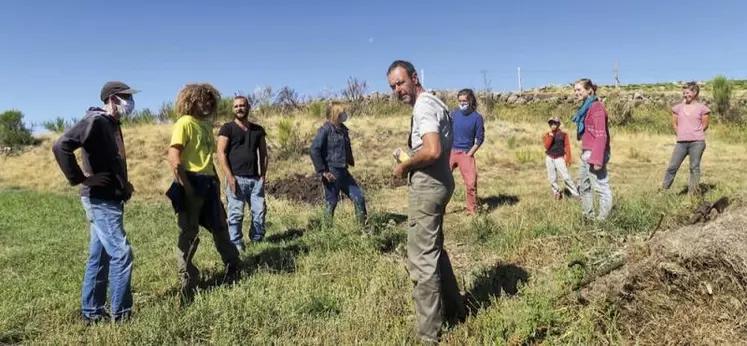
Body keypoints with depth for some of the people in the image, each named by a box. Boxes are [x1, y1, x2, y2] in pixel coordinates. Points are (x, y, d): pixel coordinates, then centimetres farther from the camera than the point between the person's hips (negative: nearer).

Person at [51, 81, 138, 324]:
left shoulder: (112, 124, 14)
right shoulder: (96, 121, -15)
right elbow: (61, 146, -26)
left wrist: (123, 183, 13)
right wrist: (82, 179, -21)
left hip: (110, 199, 10)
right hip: (100, 200, -10)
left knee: (100, 256, 13)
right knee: (121, 253, -7)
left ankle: (91, 312, 23)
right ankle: (121, 314, 4)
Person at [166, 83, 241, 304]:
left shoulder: (206, 124, 15)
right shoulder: (184, 123, -10)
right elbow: (173, 159, -18)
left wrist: (214, 179, 11)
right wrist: (186, 187, -18)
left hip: (209, 182, 8)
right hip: (192, 183, -8)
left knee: (220, 227, 18)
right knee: (189, 234, 2)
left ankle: (233, 268, 34)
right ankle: (187, 281, 13)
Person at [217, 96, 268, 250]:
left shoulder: (258, 130, 15)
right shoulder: (227, 128, 1)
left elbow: (263, 153, 16)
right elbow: (221, 153, -5)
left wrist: (263, 175, 5)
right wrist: (229, 176, -13)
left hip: (255, 179, 4)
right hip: (236, 178, -4)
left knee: (260, 210, 2)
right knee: (236, 214, -2)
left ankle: (257, 240, 17)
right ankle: (236, 245, 7)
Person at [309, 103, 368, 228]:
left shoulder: (343, 130, 10)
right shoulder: (325, 130, -12)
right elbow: (314, 150, -18)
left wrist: (350, 162, 12)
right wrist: (322, 171, -18)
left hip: (343, 171, 8)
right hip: (332, 173, -8)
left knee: (359, 197, 6)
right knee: (331, 203, 2)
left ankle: (363, 227, 16)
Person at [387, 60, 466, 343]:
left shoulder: (423, 106, -16)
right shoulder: (433, 103, 17)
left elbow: (432, 151, -30)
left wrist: (404, 166, -14)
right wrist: (410, 160, 14)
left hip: (426, 186, -11)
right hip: (437, 182, 11)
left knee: (421, 259, -3)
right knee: (434, 251, 22)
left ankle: (428, 332, 8)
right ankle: (454, 309, 35)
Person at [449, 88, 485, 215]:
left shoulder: (477, 117, -4)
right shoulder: (454, 114, 4)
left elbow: (480, 139, -3)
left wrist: (469, 154, -8)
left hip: (466, 153, -2)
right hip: (451, 152, 2)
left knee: (471, 183, -6)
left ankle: (472, 210, 10)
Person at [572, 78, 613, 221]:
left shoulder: (597, 107, -13)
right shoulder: (585, 108, 16)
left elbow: (601, 136, -19)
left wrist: (597, 159, -23)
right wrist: (584, 153, 15)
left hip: (594, 154, -11)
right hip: (586, 154, 11)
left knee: (601, 187, -3)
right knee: (583, 186, 17)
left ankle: (603, 219, 3)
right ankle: (588, 216, 28)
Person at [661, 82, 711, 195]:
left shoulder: (702, 108, 2)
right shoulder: (678, 108, 9)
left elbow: (705, 125, 5)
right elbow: (674, 124, 16)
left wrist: (694, 135, 6)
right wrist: (681, 135, 9)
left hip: (697, 142, -2)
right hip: (681, 142, 3)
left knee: (694, 167, 2)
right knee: (672, 166, 1)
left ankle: (692, 193, 7)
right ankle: (663, 190, 6)